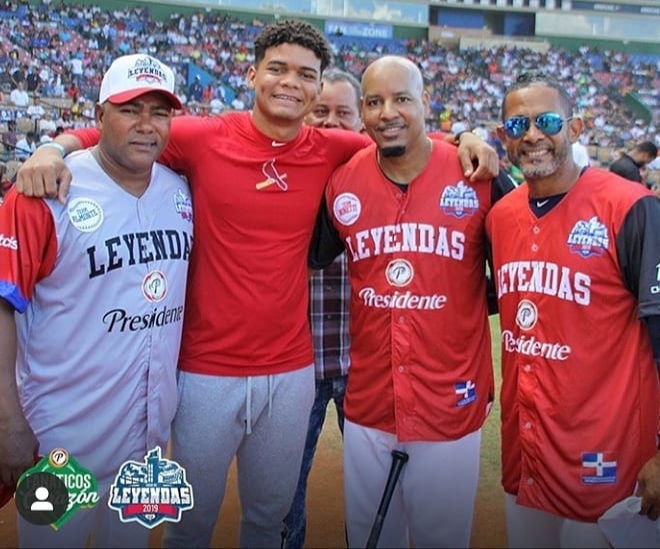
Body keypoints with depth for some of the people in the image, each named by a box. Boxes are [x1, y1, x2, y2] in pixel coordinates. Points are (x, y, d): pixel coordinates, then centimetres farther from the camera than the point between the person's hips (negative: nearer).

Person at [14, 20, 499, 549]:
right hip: (206, 369, -2)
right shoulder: (203, 138, -7)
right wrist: (55, 148, -16)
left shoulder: (333, 150, -1)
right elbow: (108, 133, 3)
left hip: (292, 371, 3)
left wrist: (465, 140, -4)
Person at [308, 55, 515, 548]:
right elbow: (309, 263, 10)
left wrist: (471, 308, -3)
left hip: (451, 405, -2)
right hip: (368, 405, 2)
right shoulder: (341, 183, -2)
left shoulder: (480, 177, -8)